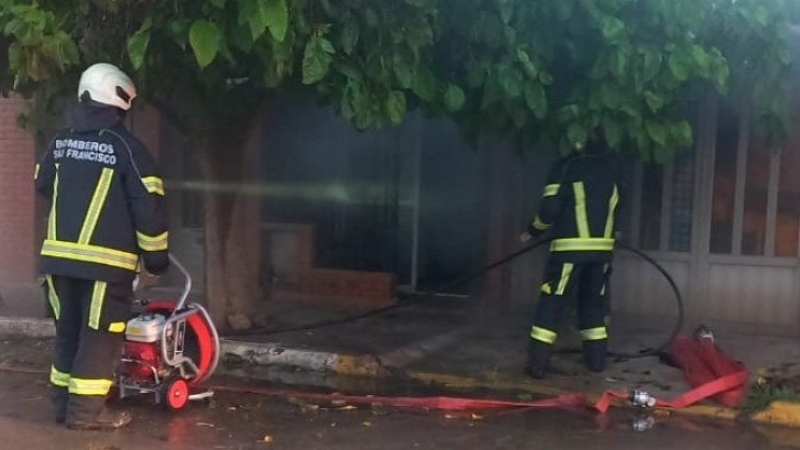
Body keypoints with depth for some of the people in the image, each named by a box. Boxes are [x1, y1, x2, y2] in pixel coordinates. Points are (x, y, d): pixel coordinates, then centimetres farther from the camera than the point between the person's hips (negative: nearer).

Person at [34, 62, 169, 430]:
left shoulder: (61, 141, 10)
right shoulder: (125, 145, -10)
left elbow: (43, 185, 25)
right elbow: (148, 203, -12)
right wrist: (156, 253, -3)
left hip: (59, 253, 7)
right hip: (105, 257, -6)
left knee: (68, 330, 16)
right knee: (100, 335, 1)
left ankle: (64, 402, 23)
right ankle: (86, 409, 3)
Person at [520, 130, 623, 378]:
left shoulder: (567, 165, -6)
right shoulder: (613, 167, 10)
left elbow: (550, 207, -9)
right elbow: (615, 207, 17)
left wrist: (533, 231, 7)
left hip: (571, 246, -5)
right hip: (602, 246, 5)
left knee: (552, 303, -2)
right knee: (594, 302, 18)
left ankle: (537, 363, -4)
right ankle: (596, 358, 21)